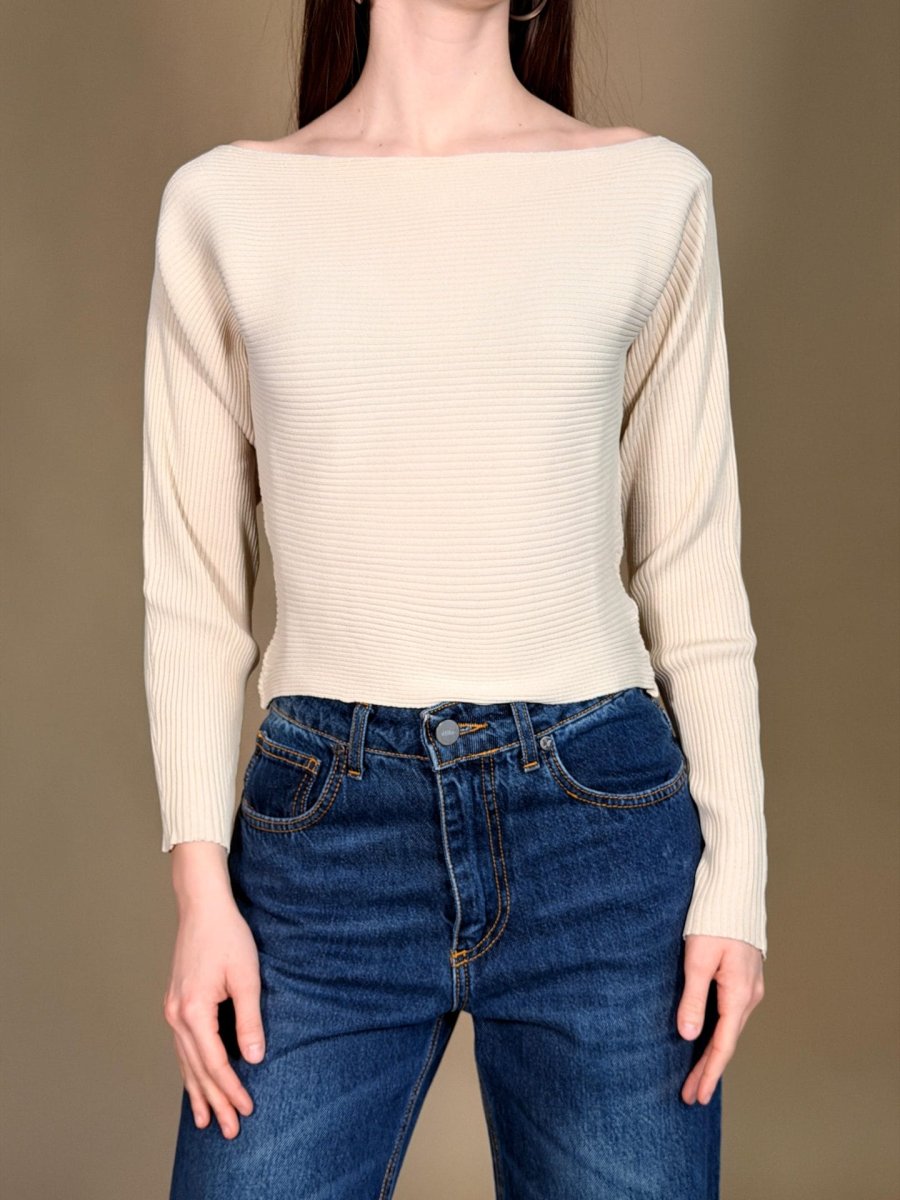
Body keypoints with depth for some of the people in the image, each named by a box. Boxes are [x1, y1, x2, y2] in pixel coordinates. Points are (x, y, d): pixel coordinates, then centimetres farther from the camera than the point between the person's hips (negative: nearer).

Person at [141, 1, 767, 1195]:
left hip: (602, 832, 0)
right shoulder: (224, 203, 5)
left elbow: (693, 568, 6)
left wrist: (735, 878, 1)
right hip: (324, 832, 0)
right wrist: (201, 886, -2)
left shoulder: (653, 194, 4)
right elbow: (193, 584, 5)